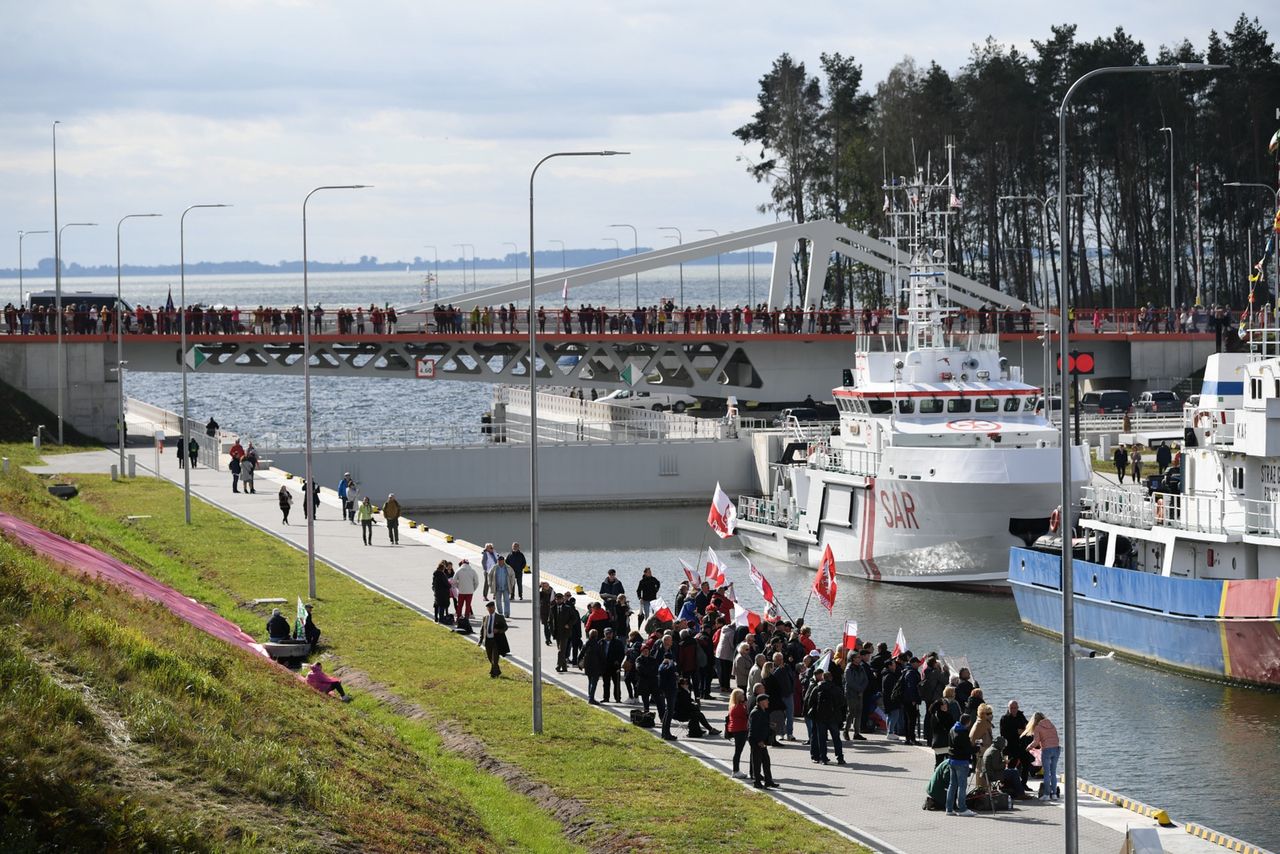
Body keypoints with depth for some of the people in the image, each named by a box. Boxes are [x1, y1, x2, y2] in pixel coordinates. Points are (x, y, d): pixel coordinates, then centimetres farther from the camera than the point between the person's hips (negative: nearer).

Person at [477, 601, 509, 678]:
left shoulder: (500, 617, -2)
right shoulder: (485, 618, 8)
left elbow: (505, 627, 2)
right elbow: (482, 629, 12)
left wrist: (498, 631, -18)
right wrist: (480, 640, 2)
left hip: (496, 640, -4)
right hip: (488, 640, 4)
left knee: (495, 658, -10)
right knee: (491, 659, 12)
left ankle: (493, 674, -4)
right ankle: (498, 672, 29)